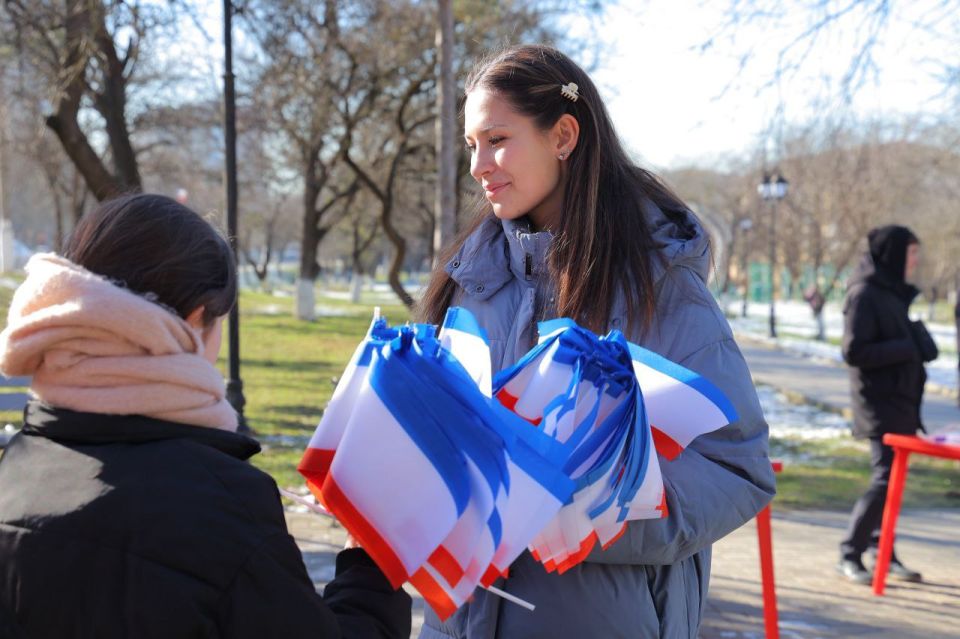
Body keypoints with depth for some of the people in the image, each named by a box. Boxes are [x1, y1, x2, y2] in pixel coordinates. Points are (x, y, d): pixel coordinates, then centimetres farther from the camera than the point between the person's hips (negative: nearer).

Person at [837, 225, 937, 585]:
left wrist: (917, 345, 1)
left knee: (892, 478, 12)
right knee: (885, 479, -11)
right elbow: (854, 352, -19)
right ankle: (849, 555, -4)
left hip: (900, 402, 9)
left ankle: (882, 552, 20)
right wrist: (906, 347, -19)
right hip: (879, 404, -9)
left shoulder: (892, 293, 14)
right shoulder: (865, 295, -14)